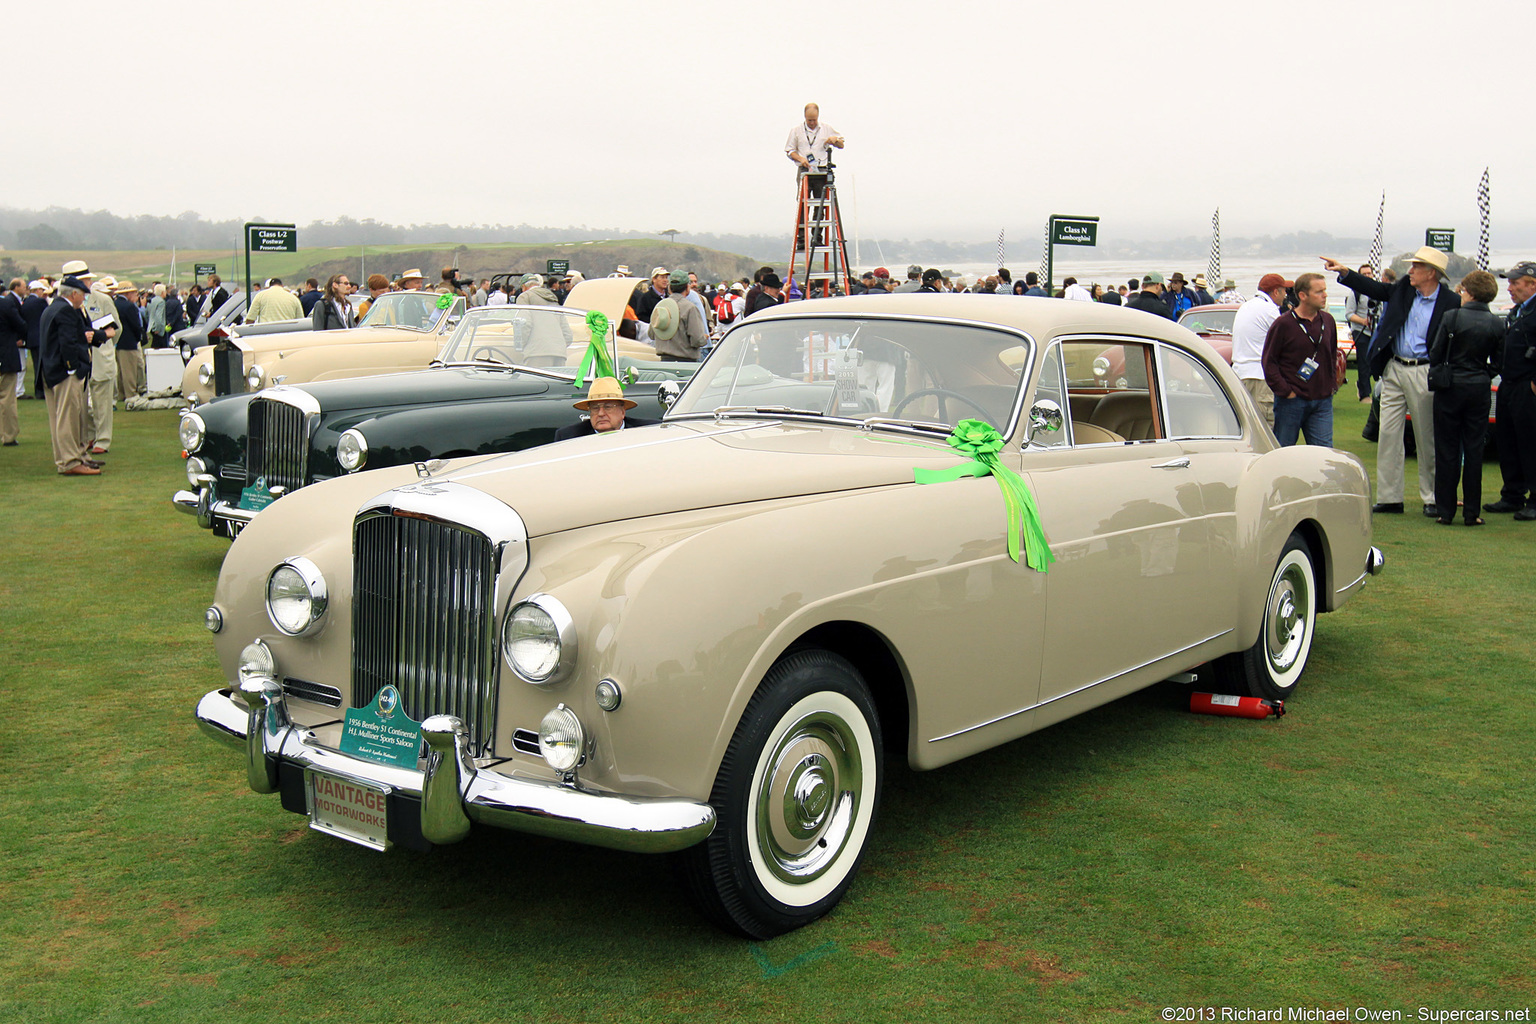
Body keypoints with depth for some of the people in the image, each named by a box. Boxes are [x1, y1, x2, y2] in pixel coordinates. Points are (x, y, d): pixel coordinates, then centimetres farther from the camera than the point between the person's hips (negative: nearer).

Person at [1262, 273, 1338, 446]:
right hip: (1291, 401, -4)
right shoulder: (1283, 323, -7)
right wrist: (1285, 391, -12)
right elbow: (1268, 361, -7)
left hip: (1323, 401, 4)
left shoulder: (1328, 320, 9)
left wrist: (1332, 385, 11)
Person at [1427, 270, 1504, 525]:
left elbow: (1436, 354, -4)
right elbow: (1498, 362, 4)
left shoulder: (1452, 317, -10)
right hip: (1480, 390, 2)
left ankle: (1446, 511, 6)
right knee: (1474, 450, 7)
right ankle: (1471, 512, 9)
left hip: (1450, 389, -2)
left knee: (1447, 450, 4)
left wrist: (1437, 377, 13)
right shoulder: (1497, 324, -1)